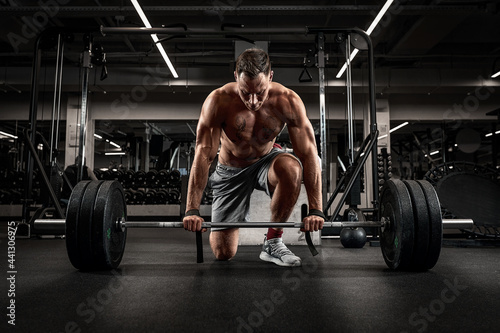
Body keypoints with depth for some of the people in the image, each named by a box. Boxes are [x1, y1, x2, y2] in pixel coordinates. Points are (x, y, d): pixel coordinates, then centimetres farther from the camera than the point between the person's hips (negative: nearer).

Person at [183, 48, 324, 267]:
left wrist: (315, 210, -29)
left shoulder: (288, 101, -23)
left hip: (266, 162, 1)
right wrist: (192, 210, -31)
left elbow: (308, 153, -23)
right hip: (231, 171, 0)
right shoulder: (219, 101, -26)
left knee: (291, 167, -38)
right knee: (223, 253, -5)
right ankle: (238, 217, 32)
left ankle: (273, 243, -16)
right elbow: (203, 155, -26)